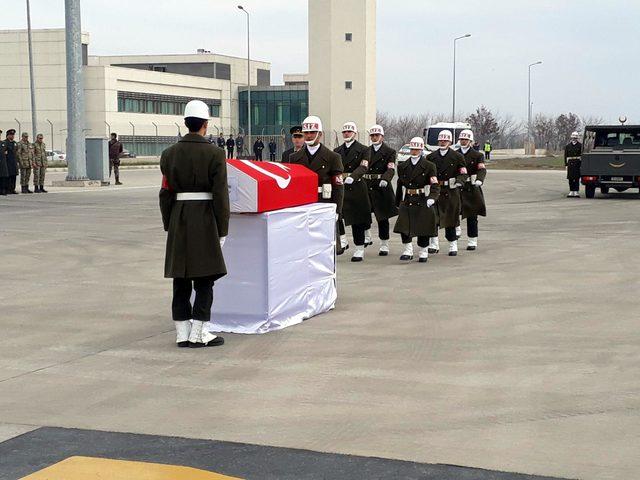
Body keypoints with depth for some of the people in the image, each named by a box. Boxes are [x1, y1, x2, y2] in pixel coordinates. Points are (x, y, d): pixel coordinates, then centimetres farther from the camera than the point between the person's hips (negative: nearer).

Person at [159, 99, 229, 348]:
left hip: (178, 219, 4)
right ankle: (198, 333, 1)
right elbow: (220, 195, -9)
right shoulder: (214, 154, -8)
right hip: (205, 220, -4)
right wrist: (222, 230, -3)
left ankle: (182, 333, 12)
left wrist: (168, 225, 14)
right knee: (205, 279, 2)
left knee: (180, 281, 8)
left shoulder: (169, 154, 4)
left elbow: (165, 193, 6)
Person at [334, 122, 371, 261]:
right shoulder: (337, 151, 15)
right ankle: (342, 240, -1)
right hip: (339, 186, 4)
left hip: (356, 188, -3)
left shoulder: (363, 150, 0)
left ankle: (359, 250, 10)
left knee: (358, 220, 1)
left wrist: (352, 177, -32)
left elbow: (363, 167, -15)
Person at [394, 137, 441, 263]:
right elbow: (400, 185, 15)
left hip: (423, 201, -3)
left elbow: (435, 185, -10)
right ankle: (408, 251, -2)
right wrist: (398, 203, 15)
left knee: (423, 228, 4)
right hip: (407, 201, 3)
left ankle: (424, 252, 18)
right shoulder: (402, 166, 10)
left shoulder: (429, 166, -2)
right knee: (403, 226, -10)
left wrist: (432, 198, -27)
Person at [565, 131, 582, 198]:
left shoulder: (580, 145, 2)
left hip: (577, 163, -3)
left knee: (577, 178, -5)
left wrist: (581, 164, -8)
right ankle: (571, 192, 13)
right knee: (570, 179, 5)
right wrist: (566, 164, 1)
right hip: (570, 163, 3)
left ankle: (576, 192, -2)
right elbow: (566, 156, 10)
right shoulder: (568, 146, 10)